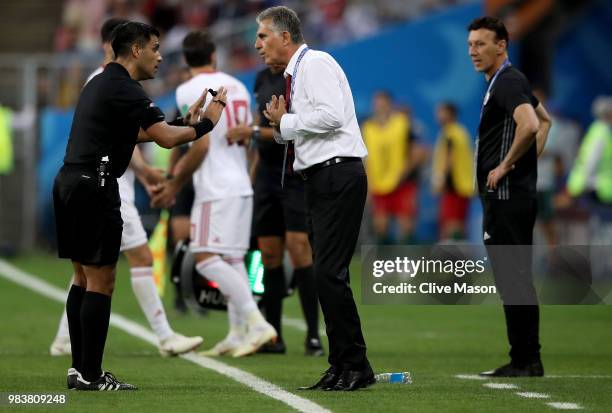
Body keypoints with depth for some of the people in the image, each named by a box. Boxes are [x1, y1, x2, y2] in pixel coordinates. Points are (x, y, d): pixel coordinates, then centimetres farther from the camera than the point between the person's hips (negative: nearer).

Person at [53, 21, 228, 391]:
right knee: (100, 281, -6)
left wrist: (184, 122, 23)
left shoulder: (102, 83, 18)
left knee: (84, 278, 13)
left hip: (70, 181, 10)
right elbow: (167, 139, -17)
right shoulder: (125, 89, -12)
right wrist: (205, 124, -2)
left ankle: (79, 368, 14)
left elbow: (135, 133, 27)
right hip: (94, 185, -10)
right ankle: (90, 375, -5)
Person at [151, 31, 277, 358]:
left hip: (216, 189, -8)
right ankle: (239, 334, 8)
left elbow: (201, 145, -15)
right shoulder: (237, 87, 13)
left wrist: (175, 186, -6)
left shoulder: (189, 91, -9)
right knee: (232, 259, 11)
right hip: (242, 185, 8)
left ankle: (256, 323, -20)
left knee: (207, 258, -11)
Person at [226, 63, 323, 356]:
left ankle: (313, 336, -9)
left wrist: (255, 132, -22)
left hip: (297, 175, -7)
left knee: (299, 250, -14)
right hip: (267, 176, 7)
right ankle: (273, 337, 11)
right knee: (269, 255, 5)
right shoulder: (262, 79, 13)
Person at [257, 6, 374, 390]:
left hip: (338, 175, -10)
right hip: (322, 179, 10)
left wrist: (286, 121, -11)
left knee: (330, 271, -13)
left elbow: (331, 115, -23)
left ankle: (356, 366, -9)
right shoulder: (295, 74, 20)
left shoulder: (315, 63, -10)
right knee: (328, 273, 10)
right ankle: (342, 366, 13)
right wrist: (281, 124, 6)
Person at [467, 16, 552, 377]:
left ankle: (525, 361, -6)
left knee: (514, 279, -8)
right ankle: (526, 359, 13)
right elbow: (545, 120, 32)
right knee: (516, 279, 10)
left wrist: (507, 165, -20)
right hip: (510, 195, 10)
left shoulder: (508, 82, -14)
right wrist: (529, 160, 20)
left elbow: (530, 125, -32)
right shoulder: (509, 82, 17)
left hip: (507, 196, -10)